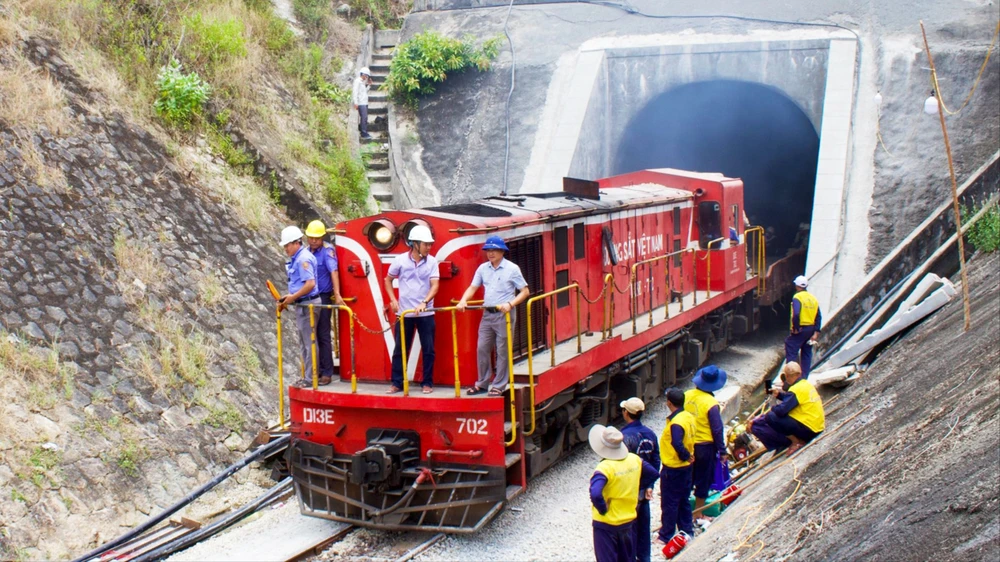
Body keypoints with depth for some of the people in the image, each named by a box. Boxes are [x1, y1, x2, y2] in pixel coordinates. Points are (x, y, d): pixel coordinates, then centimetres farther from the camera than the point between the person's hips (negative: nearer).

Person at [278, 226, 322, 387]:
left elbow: (310, 284, -24)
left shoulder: (303, 258, -17)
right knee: (304, 343, 15)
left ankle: (310, 378, 0)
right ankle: (307, 376, 22)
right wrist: (290, 296, 8)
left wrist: (293, 297, -17)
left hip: (307, 304, -11)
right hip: (302, 305, 11)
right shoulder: (296, 258, 14)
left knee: (309, 343, -4)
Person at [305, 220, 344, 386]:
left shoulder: (327, 251, -11)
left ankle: (327, 373, 3)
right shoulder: (308, 252, 9)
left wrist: (337, 295, -33)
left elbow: (333, 272, -23)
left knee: (323, 336, -3)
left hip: (323, 298, -7)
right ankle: (317, 370, 23)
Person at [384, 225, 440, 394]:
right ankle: (397, 383, 14)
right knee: (400, 349, 5)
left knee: (428, 350, 4)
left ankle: (427, 383, 15)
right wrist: (393, 300, -2)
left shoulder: (432, 261, -3)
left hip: (426, 313, 0)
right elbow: (388, 280, 9)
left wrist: (424, 303, -26)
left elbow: (434, 285, -11)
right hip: (404, 312, 0)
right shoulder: (400, 260, -4)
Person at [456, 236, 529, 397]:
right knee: (482, 349, 8)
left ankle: (498, 386, 8)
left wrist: (510, 303, -20)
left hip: (504, 314, -5)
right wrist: (463, 301, -12)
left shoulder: (512, 269, -5)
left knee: (502, 351, 0)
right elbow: (473, 287, 8)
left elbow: (524, 291, -5)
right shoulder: (483, 268, 8)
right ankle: (482, 383, 20)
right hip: (487, 314, 5)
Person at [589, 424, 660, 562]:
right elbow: (653, 474, 10)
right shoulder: (634, 460, -6)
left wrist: (602, 509, -20)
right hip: (628, 520, 6)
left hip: (606, 524, -6)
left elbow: (595, 494, -38)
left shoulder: (605, 467, -26)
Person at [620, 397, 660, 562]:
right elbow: (656, 462, 6)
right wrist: (650, 485, 13)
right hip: (644, 490, 7)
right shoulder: (650, 434, 0)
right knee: (643, 525, 17)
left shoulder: (625, 436, -22)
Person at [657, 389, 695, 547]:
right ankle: (687, 532, 29)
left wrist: (686, 456, -20)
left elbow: (678, 445, -36)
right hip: (686, 467, 9)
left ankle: (666, 536, 14)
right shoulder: (689, 417, 2)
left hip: (673, 469, -9)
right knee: (683, 501, 19)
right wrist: (688, 455, 3)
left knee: (669, 503, 4)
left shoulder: (676, 423, -26)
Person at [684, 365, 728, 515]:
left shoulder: (687, 396, -5)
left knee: (688, 479, 20)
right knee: (703, 480, 9)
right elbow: (717, 430, -17)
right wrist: (722, 451, -7)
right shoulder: (711, 403, -22)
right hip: (705, 447, -5)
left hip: (687, 445, 5)